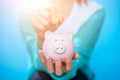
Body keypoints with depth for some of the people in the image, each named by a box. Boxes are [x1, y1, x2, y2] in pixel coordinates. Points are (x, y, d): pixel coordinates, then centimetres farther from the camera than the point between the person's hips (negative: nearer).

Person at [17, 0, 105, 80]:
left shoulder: (95, 11, -14)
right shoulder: (26, 11, -15)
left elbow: (79, 56, -19)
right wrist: (42, 38, -38)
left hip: (75, 72, 1)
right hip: (41, 72, 0)